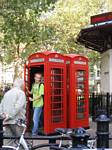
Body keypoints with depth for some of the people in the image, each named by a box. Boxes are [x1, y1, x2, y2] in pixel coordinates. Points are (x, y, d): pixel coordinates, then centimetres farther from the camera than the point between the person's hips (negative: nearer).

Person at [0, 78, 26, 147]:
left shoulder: (7, 93, 17)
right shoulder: (21, 93, -6)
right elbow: (18, 107, -18)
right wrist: (10, 116, -14)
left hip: (7, 122, 7)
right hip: (17, 121, -7)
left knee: (8, 142, 9)